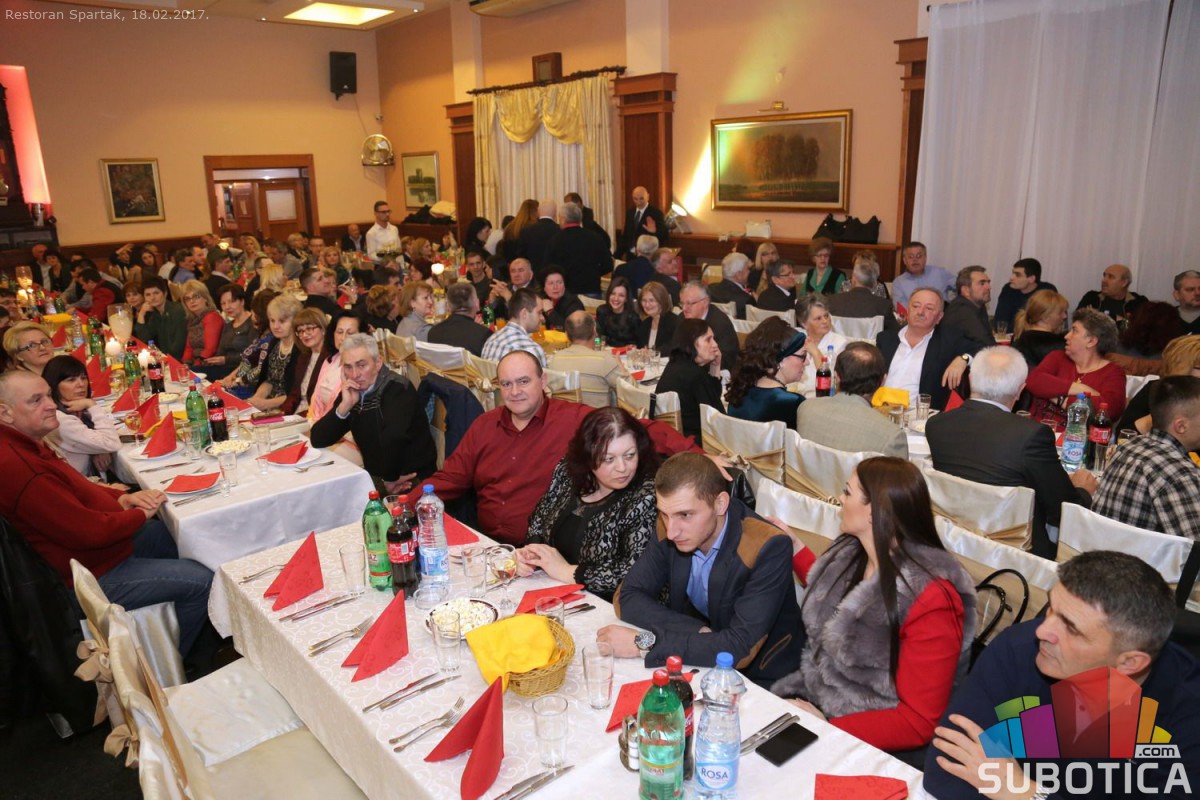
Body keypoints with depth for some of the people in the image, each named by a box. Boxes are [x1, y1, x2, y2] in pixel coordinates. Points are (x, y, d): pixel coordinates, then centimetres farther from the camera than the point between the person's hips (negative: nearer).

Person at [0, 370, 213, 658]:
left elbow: (75, 489, 16)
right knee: (202, 582, -14)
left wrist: (122, 499, -2)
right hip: (94, 577, -11)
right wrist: (140, 514, -12)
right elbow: (88, 531, -30)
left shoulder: (26, 445, 3)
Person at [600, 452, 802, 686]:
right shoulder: (669, 528, -10)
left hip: (758, 679, -5)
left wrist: (644, 643, -29)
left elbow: (741, 649, -31)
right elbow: (626, 597, -7)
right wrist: (699, 632, -21)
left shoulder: (769, 547, -26)